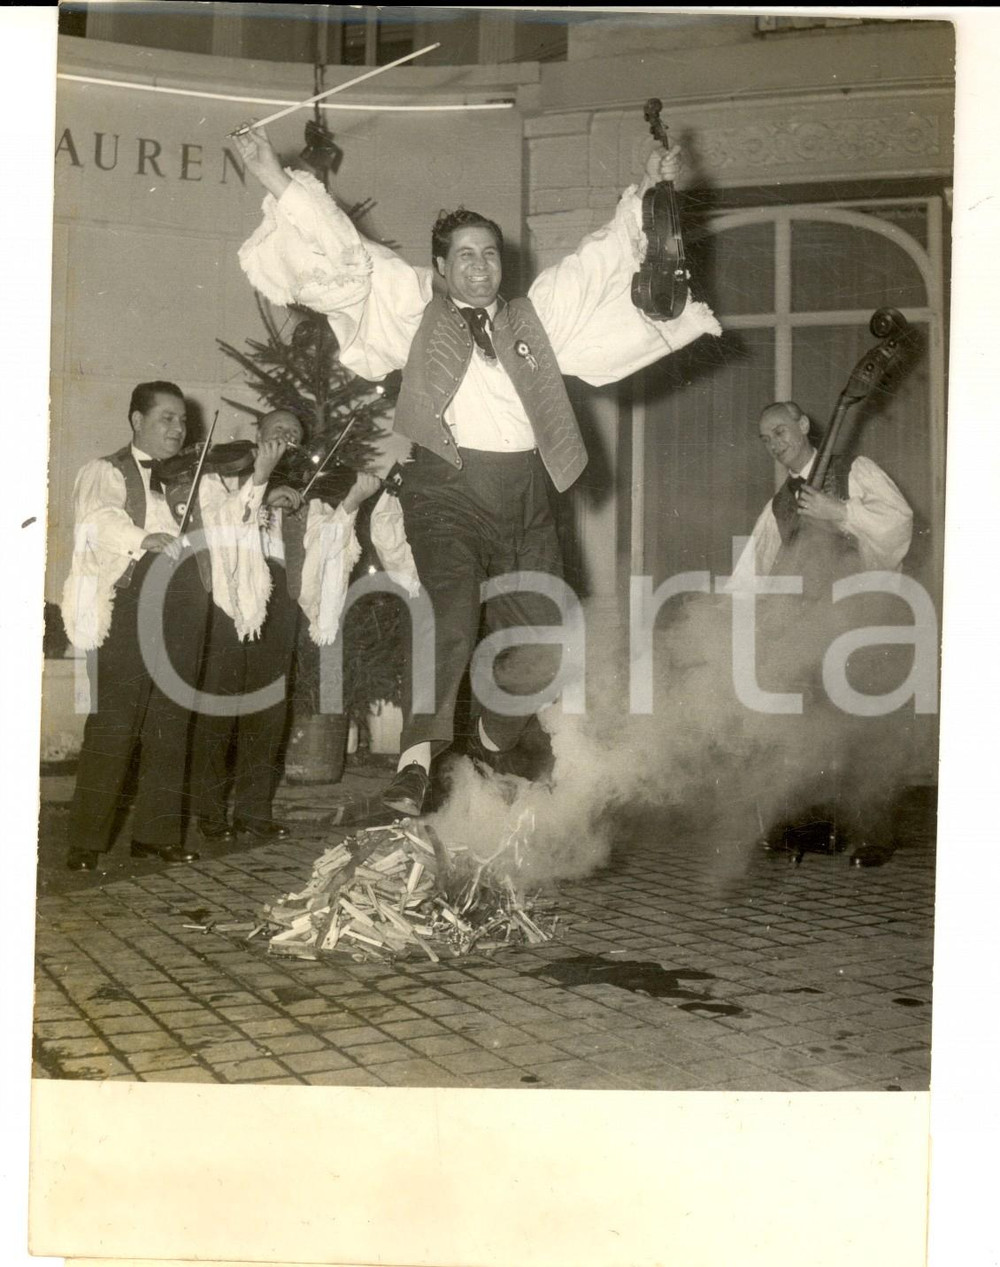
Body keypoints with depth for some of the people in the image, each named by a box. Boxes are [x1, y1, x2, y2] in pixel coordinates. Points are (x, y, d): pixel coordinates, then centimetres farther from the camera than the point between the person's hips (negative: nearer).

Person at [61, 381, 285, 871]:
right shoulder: (105, 473, 5)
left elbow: (227, 519, 5)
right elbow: (100, 519, -15)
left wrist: (257, 480, -10)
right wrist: (143, 537, -33)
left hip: (184, 606, 5)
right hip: (129, 601, -5)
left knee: (171, 724, 7)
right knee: (112, 722, -8)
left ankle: (157, 833, 14)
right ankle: (87, 840, -2)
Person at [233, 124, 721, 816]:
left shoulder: (534, 315, 21)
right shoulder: (413, 307, 14)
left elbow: (602, 262, 27)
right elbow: (340, 254, 10)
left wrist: (645, 197, 25)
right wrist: (279, 182, 4)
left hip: (526, 493, 4)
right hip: (448, 485, -4)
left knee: (540, 646, 2)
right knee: (453, 613, -25)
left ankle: (494, 751, 24)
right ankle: (417, 762, -25)